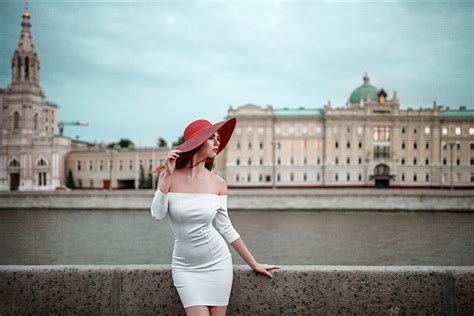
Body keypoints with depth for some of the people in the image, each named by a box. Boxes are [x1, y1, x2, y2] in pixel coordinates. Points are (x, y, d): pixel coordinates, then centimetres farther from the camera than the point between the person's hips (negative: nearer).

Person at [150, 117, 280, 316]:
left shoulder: (218, 183, -3)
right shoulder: (169, 177, -5)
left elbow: (226, 228, 4)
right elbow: (157, 215, -18)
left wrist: (254, 264, 7)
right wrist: (167, 176, -20)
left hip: (217, 263, 1)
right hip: (185, 267, -1)